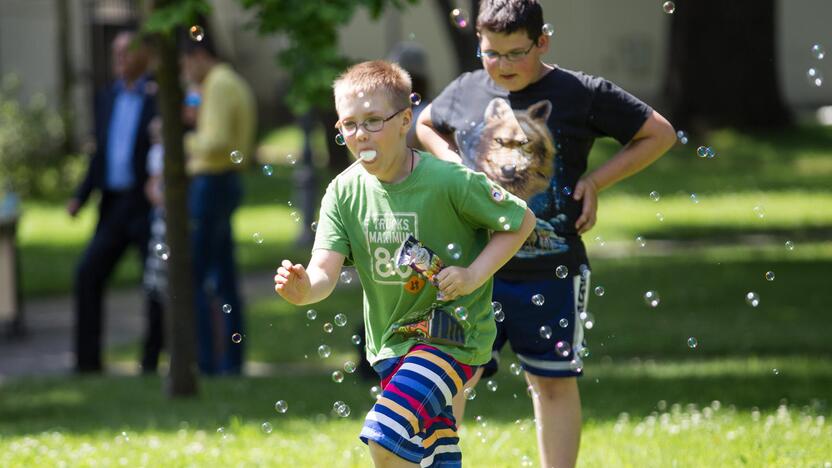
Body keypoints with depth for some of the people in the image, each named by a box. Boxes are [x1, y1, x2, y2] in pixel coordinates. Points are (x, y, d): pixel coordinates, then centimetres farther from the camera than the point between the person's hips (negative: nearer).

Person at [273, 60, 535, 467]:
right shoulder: (344, 192, -6)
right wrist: (303, 288, -39)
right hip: (390, 340, 6)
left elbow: (521, 221, -6)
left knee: (387, 432, -24)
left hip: (453, 336, -6)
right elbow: (325, 272, -15)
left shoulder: (450, 181, -19)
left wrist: (475, 275, -18)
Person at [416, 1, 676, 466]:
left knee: (554, 382, 7)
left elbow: (660, 134, 2)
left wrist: (595, 181, -5)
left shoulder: (583, 95, -5)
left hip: (549, 272, -2)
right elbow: (426, 124, 28)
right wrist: (452, 163, 8)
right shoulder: (465, 92, 5)